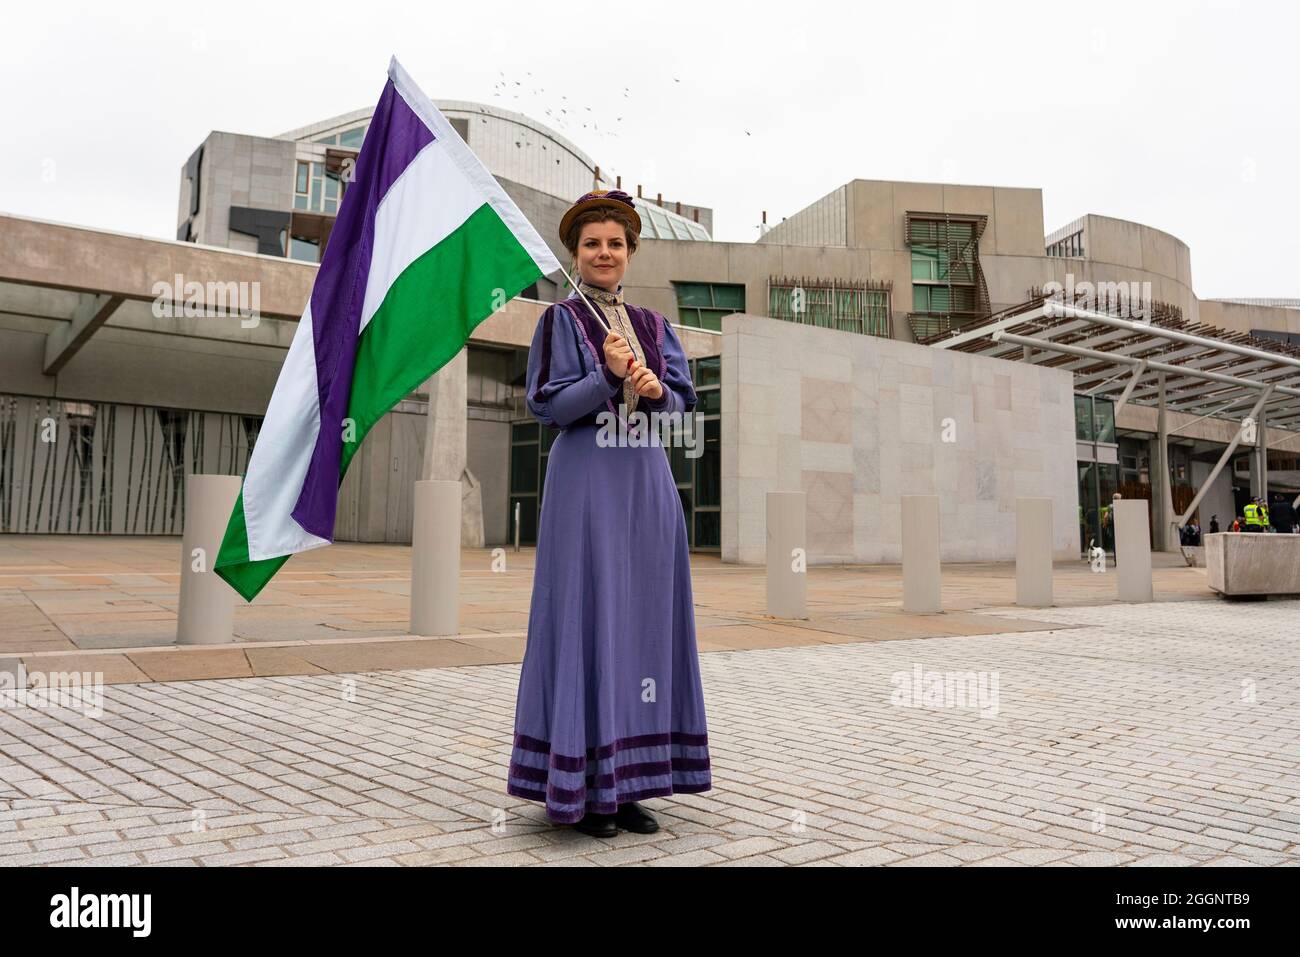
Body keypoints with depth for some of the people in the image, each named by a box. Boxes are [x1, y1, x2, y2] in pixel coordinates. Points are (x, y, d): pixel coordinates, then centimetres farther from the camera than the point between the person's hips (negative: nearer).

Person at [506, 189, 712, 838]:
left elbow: (683, 401, 10)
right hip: (587, 479, -5)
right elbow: (545, 405, -7)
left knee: (642, 619, 5)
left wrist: (655, 390, -11)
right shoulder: (559, 321, 2)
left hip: (647, 479, 5)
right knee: (585, 618, -5)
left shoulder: (653, 325, 16)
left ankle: (627, 781, 15)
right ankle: (580, 785, 5)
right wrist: (608, 376, -17)